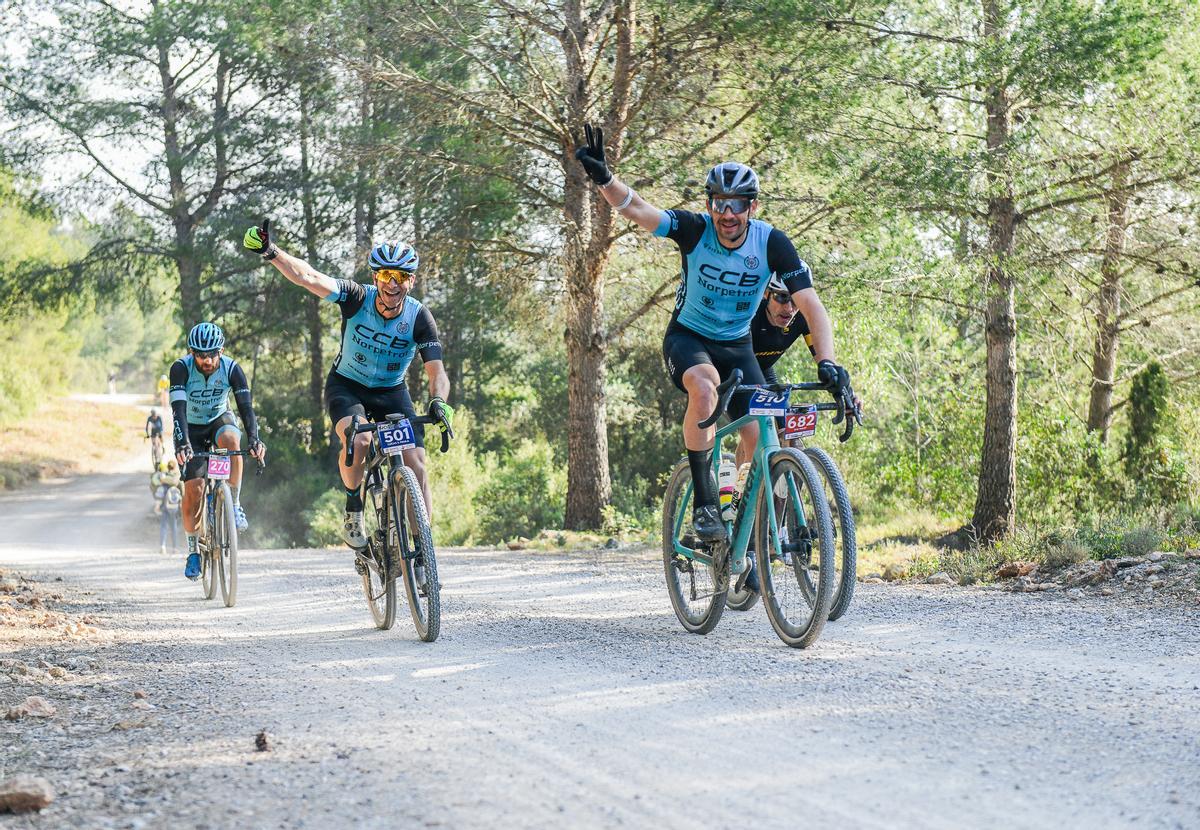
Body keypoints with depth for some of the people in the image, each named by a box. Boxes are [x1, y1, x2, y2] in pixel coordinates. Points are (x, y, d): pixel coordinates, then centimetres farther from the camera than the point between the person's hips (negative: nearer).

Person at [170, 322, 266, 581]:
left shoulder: (231, 368, -22)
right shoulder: (181, 368, -26)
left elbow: (245, 406, -29)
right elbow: (178, 408, -36)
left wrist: (254, 439, -46)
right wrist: (182, 443, -51)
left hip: (219, 420, 1)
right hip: (191, 428, -1)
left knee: (231, 438, -36)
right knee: (194, 489, -14)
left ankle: (234, 505, -23)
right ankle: (193, 548, 5)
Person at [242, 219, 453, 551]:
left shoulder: (419, 317, -19)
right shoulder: (358, 298, -22)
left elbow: (436, 372, -20)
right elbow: (310, 278, -35)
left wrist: (439, 402, -42)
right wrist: (272, 253, -50)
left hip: (392, 393, 2)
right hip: (346, 386, -2)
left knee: (416, 465, -15)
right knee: (358, 440, -33)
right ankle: (353, 509, -9)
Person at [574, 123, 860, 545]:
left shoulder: (772, 243, -18)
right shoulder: (695, 229, -20)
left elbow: (811, 305, -23)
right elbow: (636, 209, -34)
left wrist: (827, 362, -37)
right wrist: (603, 178, -54)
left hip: (736, 346, 2)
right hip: (687, 338, -2)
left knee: (761, 441, -11)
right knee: (704, 386, -37)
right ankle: (704, 501, -29)